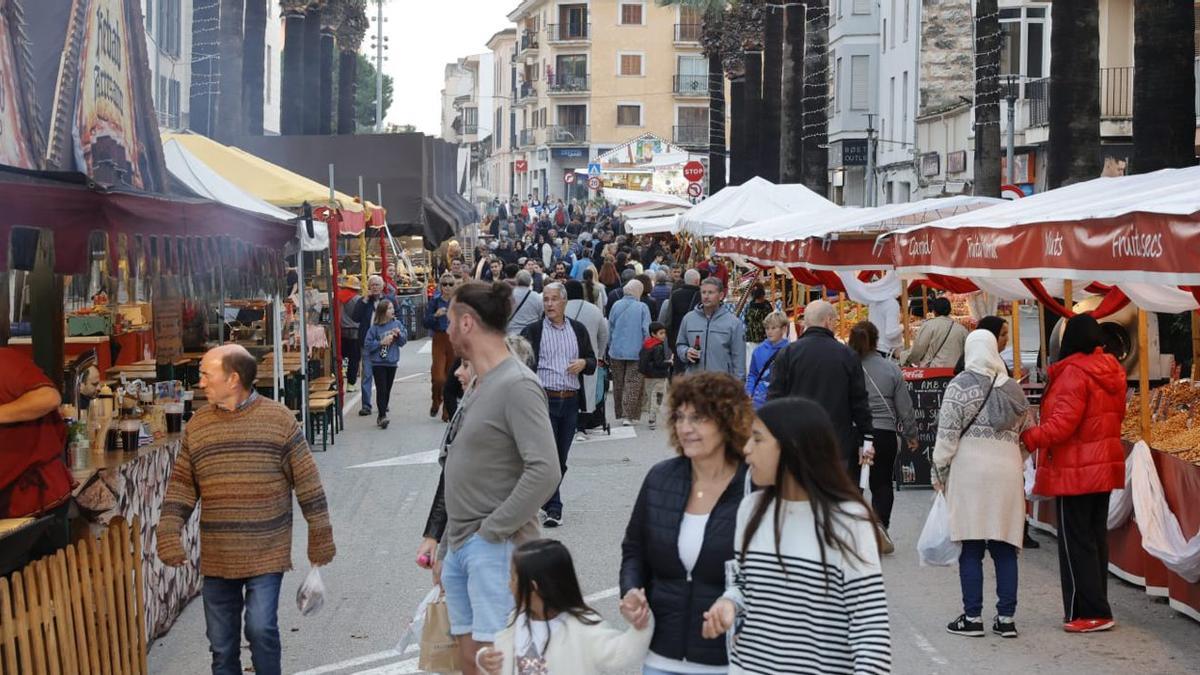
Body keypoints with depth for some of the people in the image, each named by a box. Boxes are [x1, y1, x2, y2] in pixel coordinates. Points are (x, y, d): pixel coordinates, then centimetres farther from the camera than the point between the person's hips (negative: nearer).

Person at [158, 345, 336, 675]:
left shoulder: (278, 419, -6)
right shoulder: (197, 425, 4)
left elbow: (307, 482, -3)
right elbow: (182, 484, 7)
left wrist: (320, 537, -2)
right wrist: (169, 533, -5)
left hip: (266, 553, -4)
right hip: (217, 557, 4)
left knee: (261, 629, -11)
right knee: (221, 641, 9)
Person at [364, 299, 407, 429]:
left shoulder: (397, 324, 2)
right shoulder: (375, 328, -9)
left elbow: (403, 341, 6)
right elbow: (368, 344, -8)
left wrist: (399, 334, -13)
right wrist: (381, 342, -18)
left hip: (392, 362, 4)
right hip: (378, 363, -4)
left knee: (387, 390, 11)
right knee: (381, 389, -9)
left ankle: (382, 416, 22)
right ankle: (382, 416, -10)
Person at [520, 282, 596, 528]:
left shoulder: (578, 330, 12)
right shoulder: (533, 330, 2)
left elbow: (592, 361, 17)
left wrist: (583, 363, -5)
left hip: (571, 401, 4)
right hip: (544, 399, -4)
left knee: (561, 458, 9)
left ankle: (543, 496, 24)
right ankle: (553, 509, -4)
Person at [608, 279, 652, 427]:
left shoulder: (616, 306, -1)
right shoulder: (642, 308, -10)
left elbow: (610, 328, 7)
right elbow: (646, 331, -8)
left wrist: (610, 347, 18)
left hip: (616, 351, 3)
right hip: (635, 352, -3)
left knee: (618, 384, 14)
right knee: (632, 384, -1)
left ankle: (620, 414, 21)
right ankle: (628, 416, -8)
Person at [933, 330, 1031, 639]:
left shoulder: (960, 385, -5)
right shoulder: (1013, 388, 11)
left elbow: (947, 434, -7)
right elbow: (1025, 432, 15)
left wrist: (939, 471, 2)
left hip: (971, 468, -4)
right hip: (1008, 469, 4)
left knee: (971, 547, 0)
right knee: (1005, 546, 7)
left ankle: (973, 617, 3)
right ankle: (1006, 618, 8)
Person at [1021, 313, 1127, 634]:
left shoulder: (1074, 372, -18)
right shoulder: (1111, 370, 9)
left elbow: (1062, 424, -23)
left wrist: (1027, 438, -17)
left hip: (1075, 471, -9)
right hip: (1105, 466, 9)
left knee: (1075, 541, -2)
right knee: (1096, 537, 14)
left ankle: (1092, 612, -1)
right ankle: (1096, 609, 20)